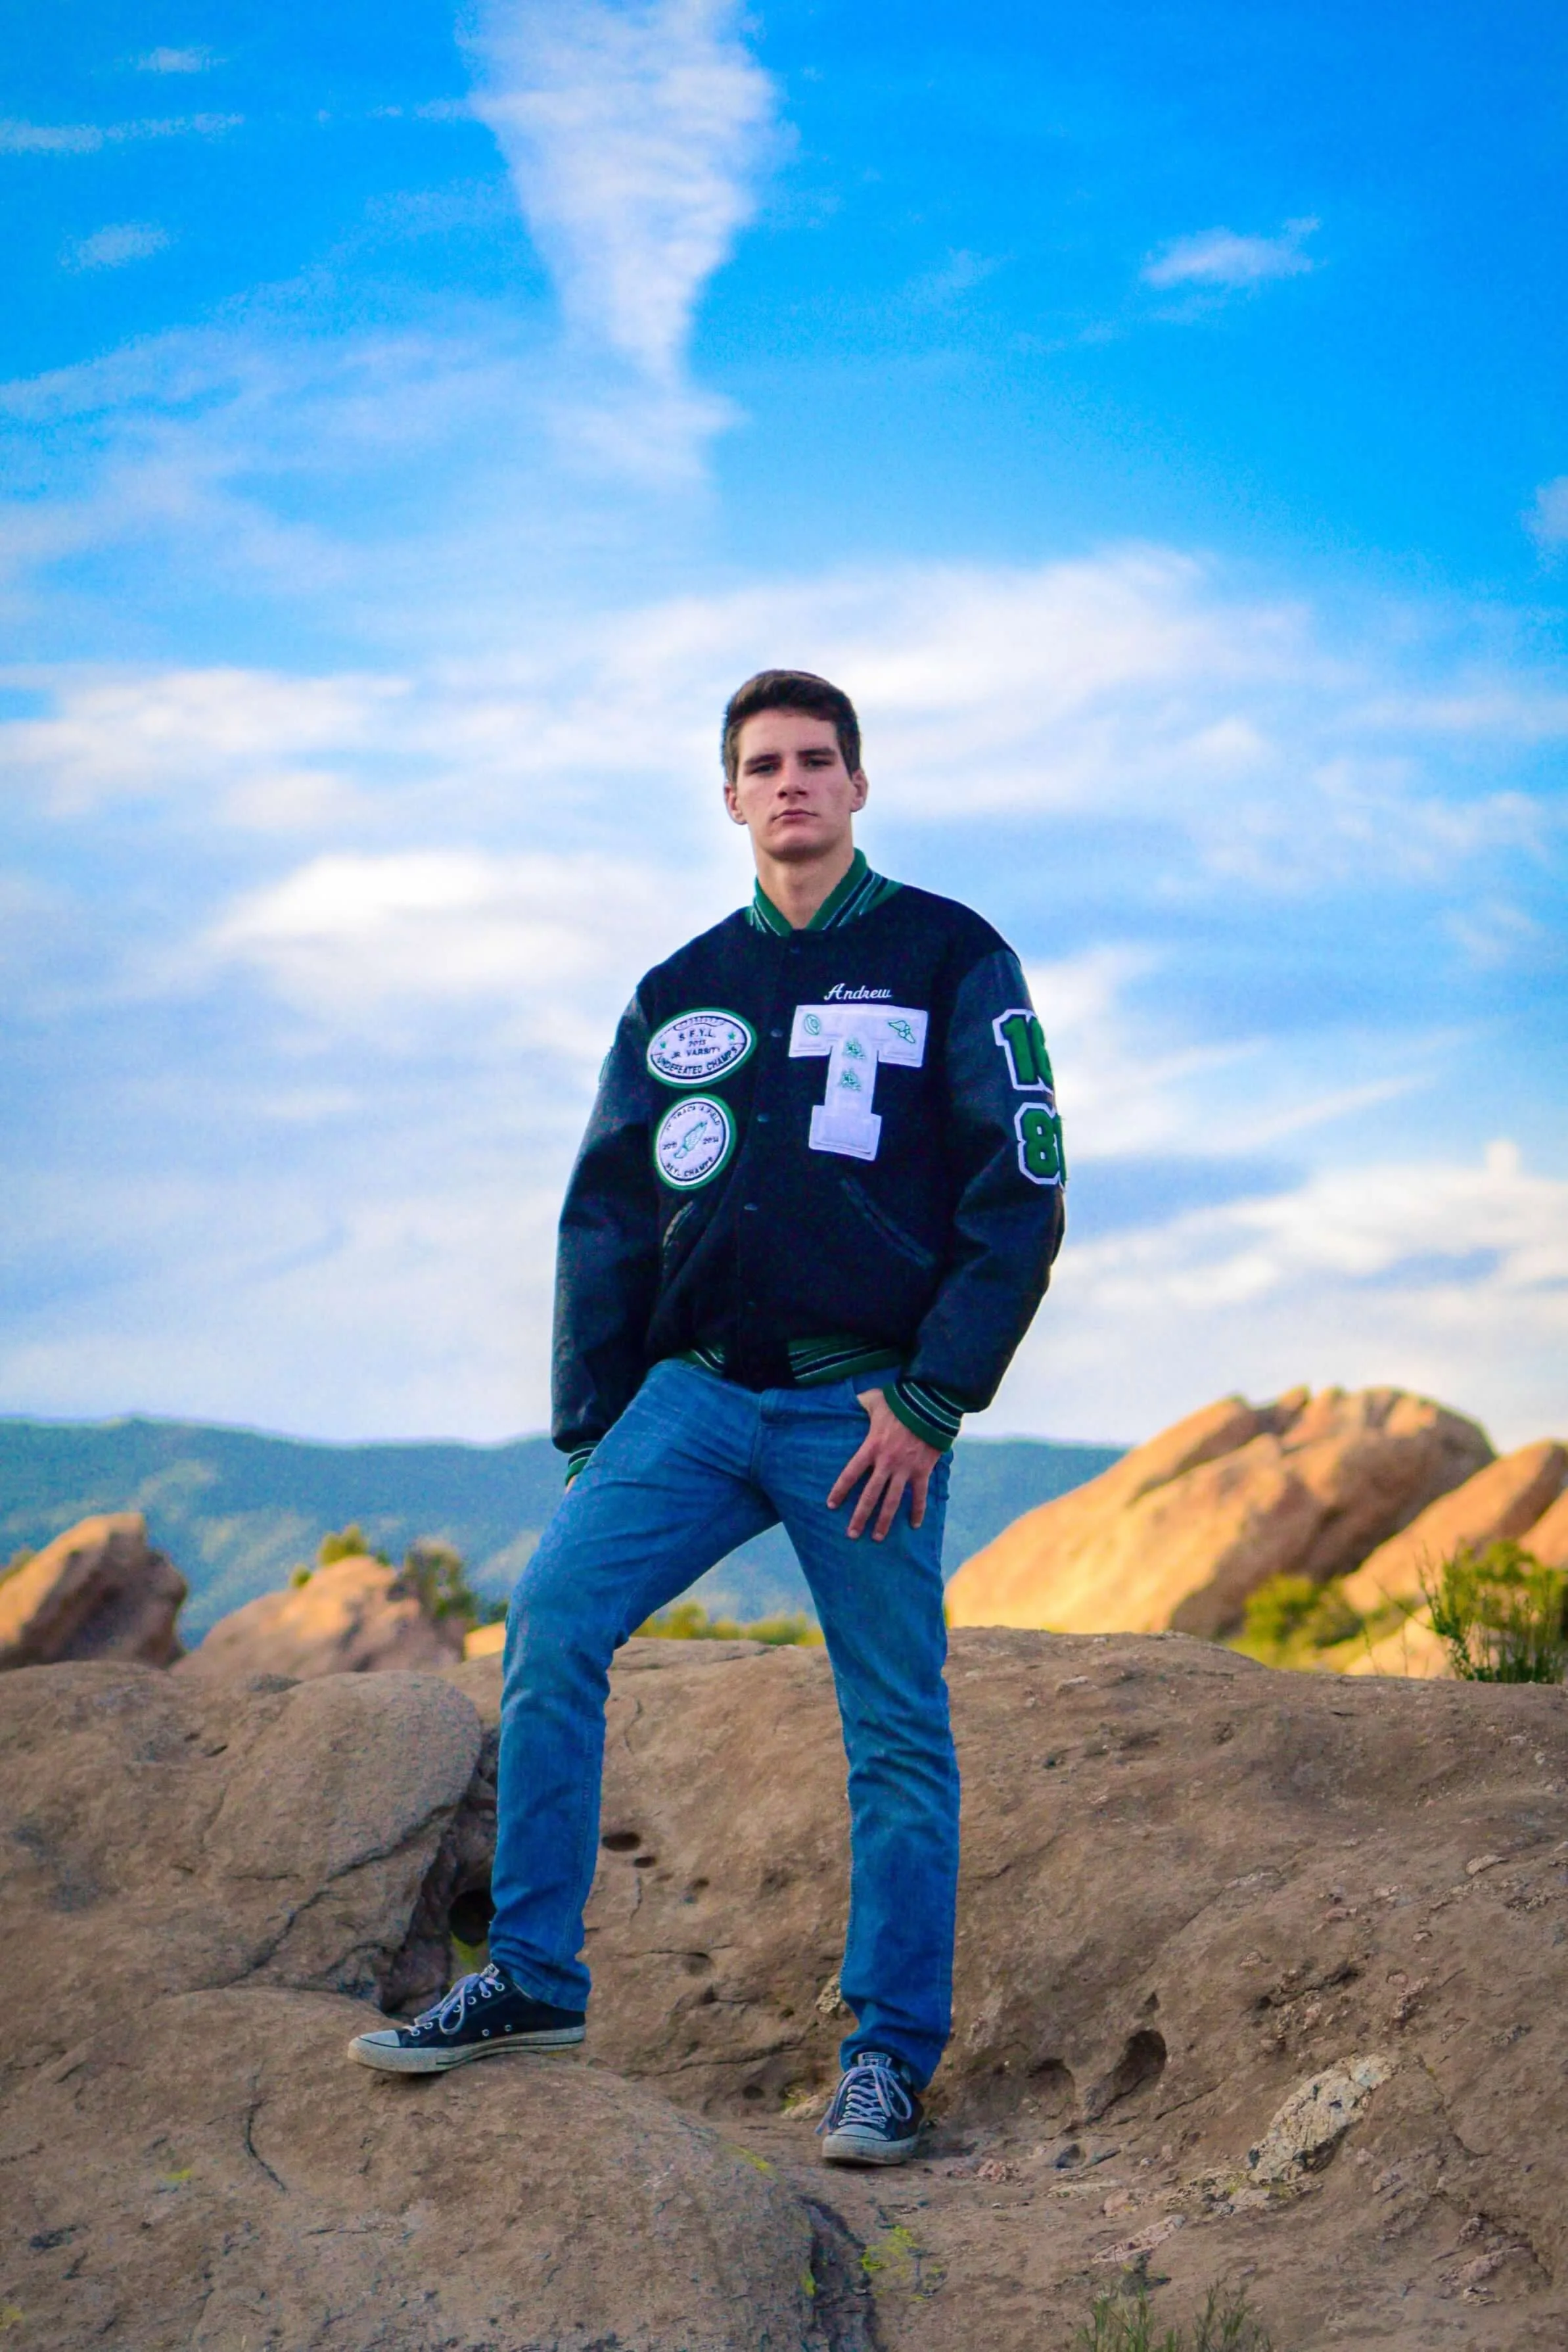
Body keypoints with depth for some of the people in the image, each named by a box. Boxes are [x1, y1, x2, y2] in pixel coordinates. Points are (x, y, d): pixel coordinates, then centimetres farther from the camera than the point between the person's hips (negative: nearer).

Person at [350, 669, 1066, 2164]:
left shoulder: (950, 962, 4)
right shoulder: (679, 994, 16)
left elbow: (1020, 1193, -2)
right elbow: (606, 1217, 17)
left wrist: (932, 1397, -10)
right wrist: (590, 1431, 9)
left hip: (867, 1409, -3)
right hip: (693, 1393, 4)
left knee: (897, 1729, -1)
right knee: (551, 1621, -12)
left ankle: (893, 2052, 10)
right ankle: (532, 1981, -2)